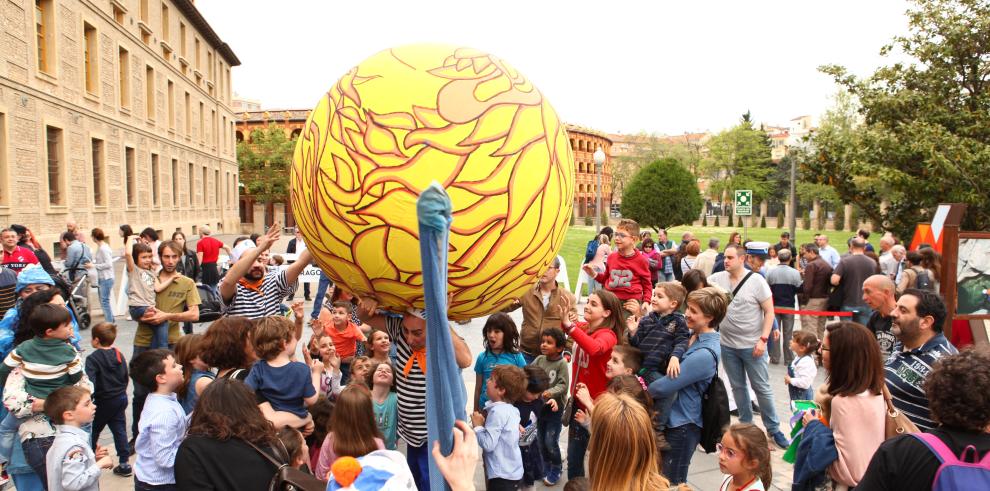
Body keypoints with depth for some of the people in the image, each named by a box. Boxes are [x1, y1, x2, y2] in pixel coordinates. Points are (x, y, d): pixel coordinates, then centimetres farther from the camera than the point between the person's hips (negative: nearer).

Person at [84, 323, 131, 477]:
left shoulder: (93, 358, -18)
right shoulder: (119, 355, 3)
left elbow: (90, 383, -25)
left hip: (103, 401, -6)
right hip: (121, 398, 6)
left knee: (93, 431, 12)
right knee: (119, 429, 9)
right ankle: (124, 463, 10)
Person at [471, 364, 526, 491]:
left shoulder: (497, 411, -22)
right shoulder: (511, 409, 5)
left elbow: (488, 444, -26)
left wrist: (477, 426, -12)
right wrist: (485, 422, 5)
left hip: (503, 475, -9)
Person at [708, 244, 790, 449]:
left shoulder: (756, 281, -10)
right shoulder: (718, 278, -1)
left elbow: (769, 311, -8)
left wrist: (763, 339, -15)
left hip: (752, 345, -3)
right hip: (728, 345, 4)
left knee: (762, 388, 5)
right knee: (737, 387, 15)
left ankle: (773, 429, 19)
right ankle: (746, 424, 29)